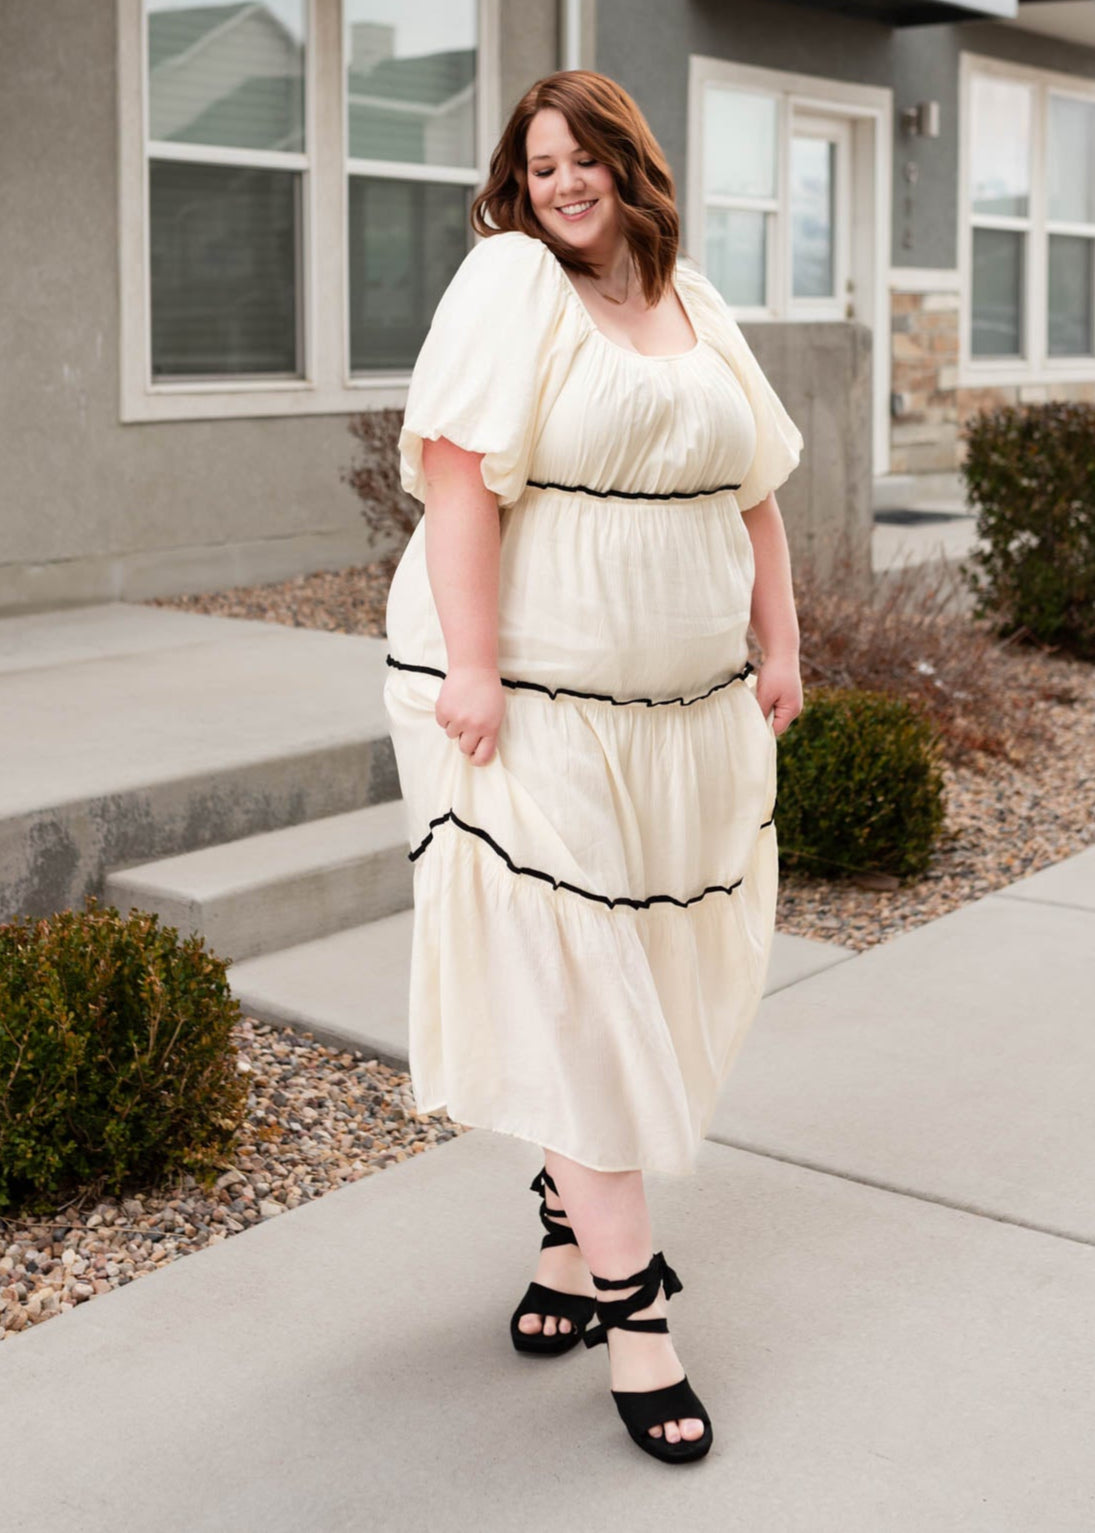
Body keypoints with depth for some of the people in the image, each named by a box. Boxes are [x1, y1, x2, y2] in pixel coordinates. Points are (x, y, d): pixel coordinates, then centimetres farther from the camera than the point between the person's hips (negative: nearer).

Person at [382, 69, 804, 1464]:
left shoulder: (693, 304, 14)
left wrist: (779, 651, 11)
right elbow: (461, 474, -16)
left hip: (688, 710, 7)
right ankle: (627, 1299, 5)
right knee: (569, 984, -3)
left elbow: (754, 493, 17)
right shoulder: (510, 281, -7)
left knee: (652, 969, 12)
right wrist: (470, 667, -22)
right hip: (535, 704, -6)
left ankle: (572, 1209, 33)